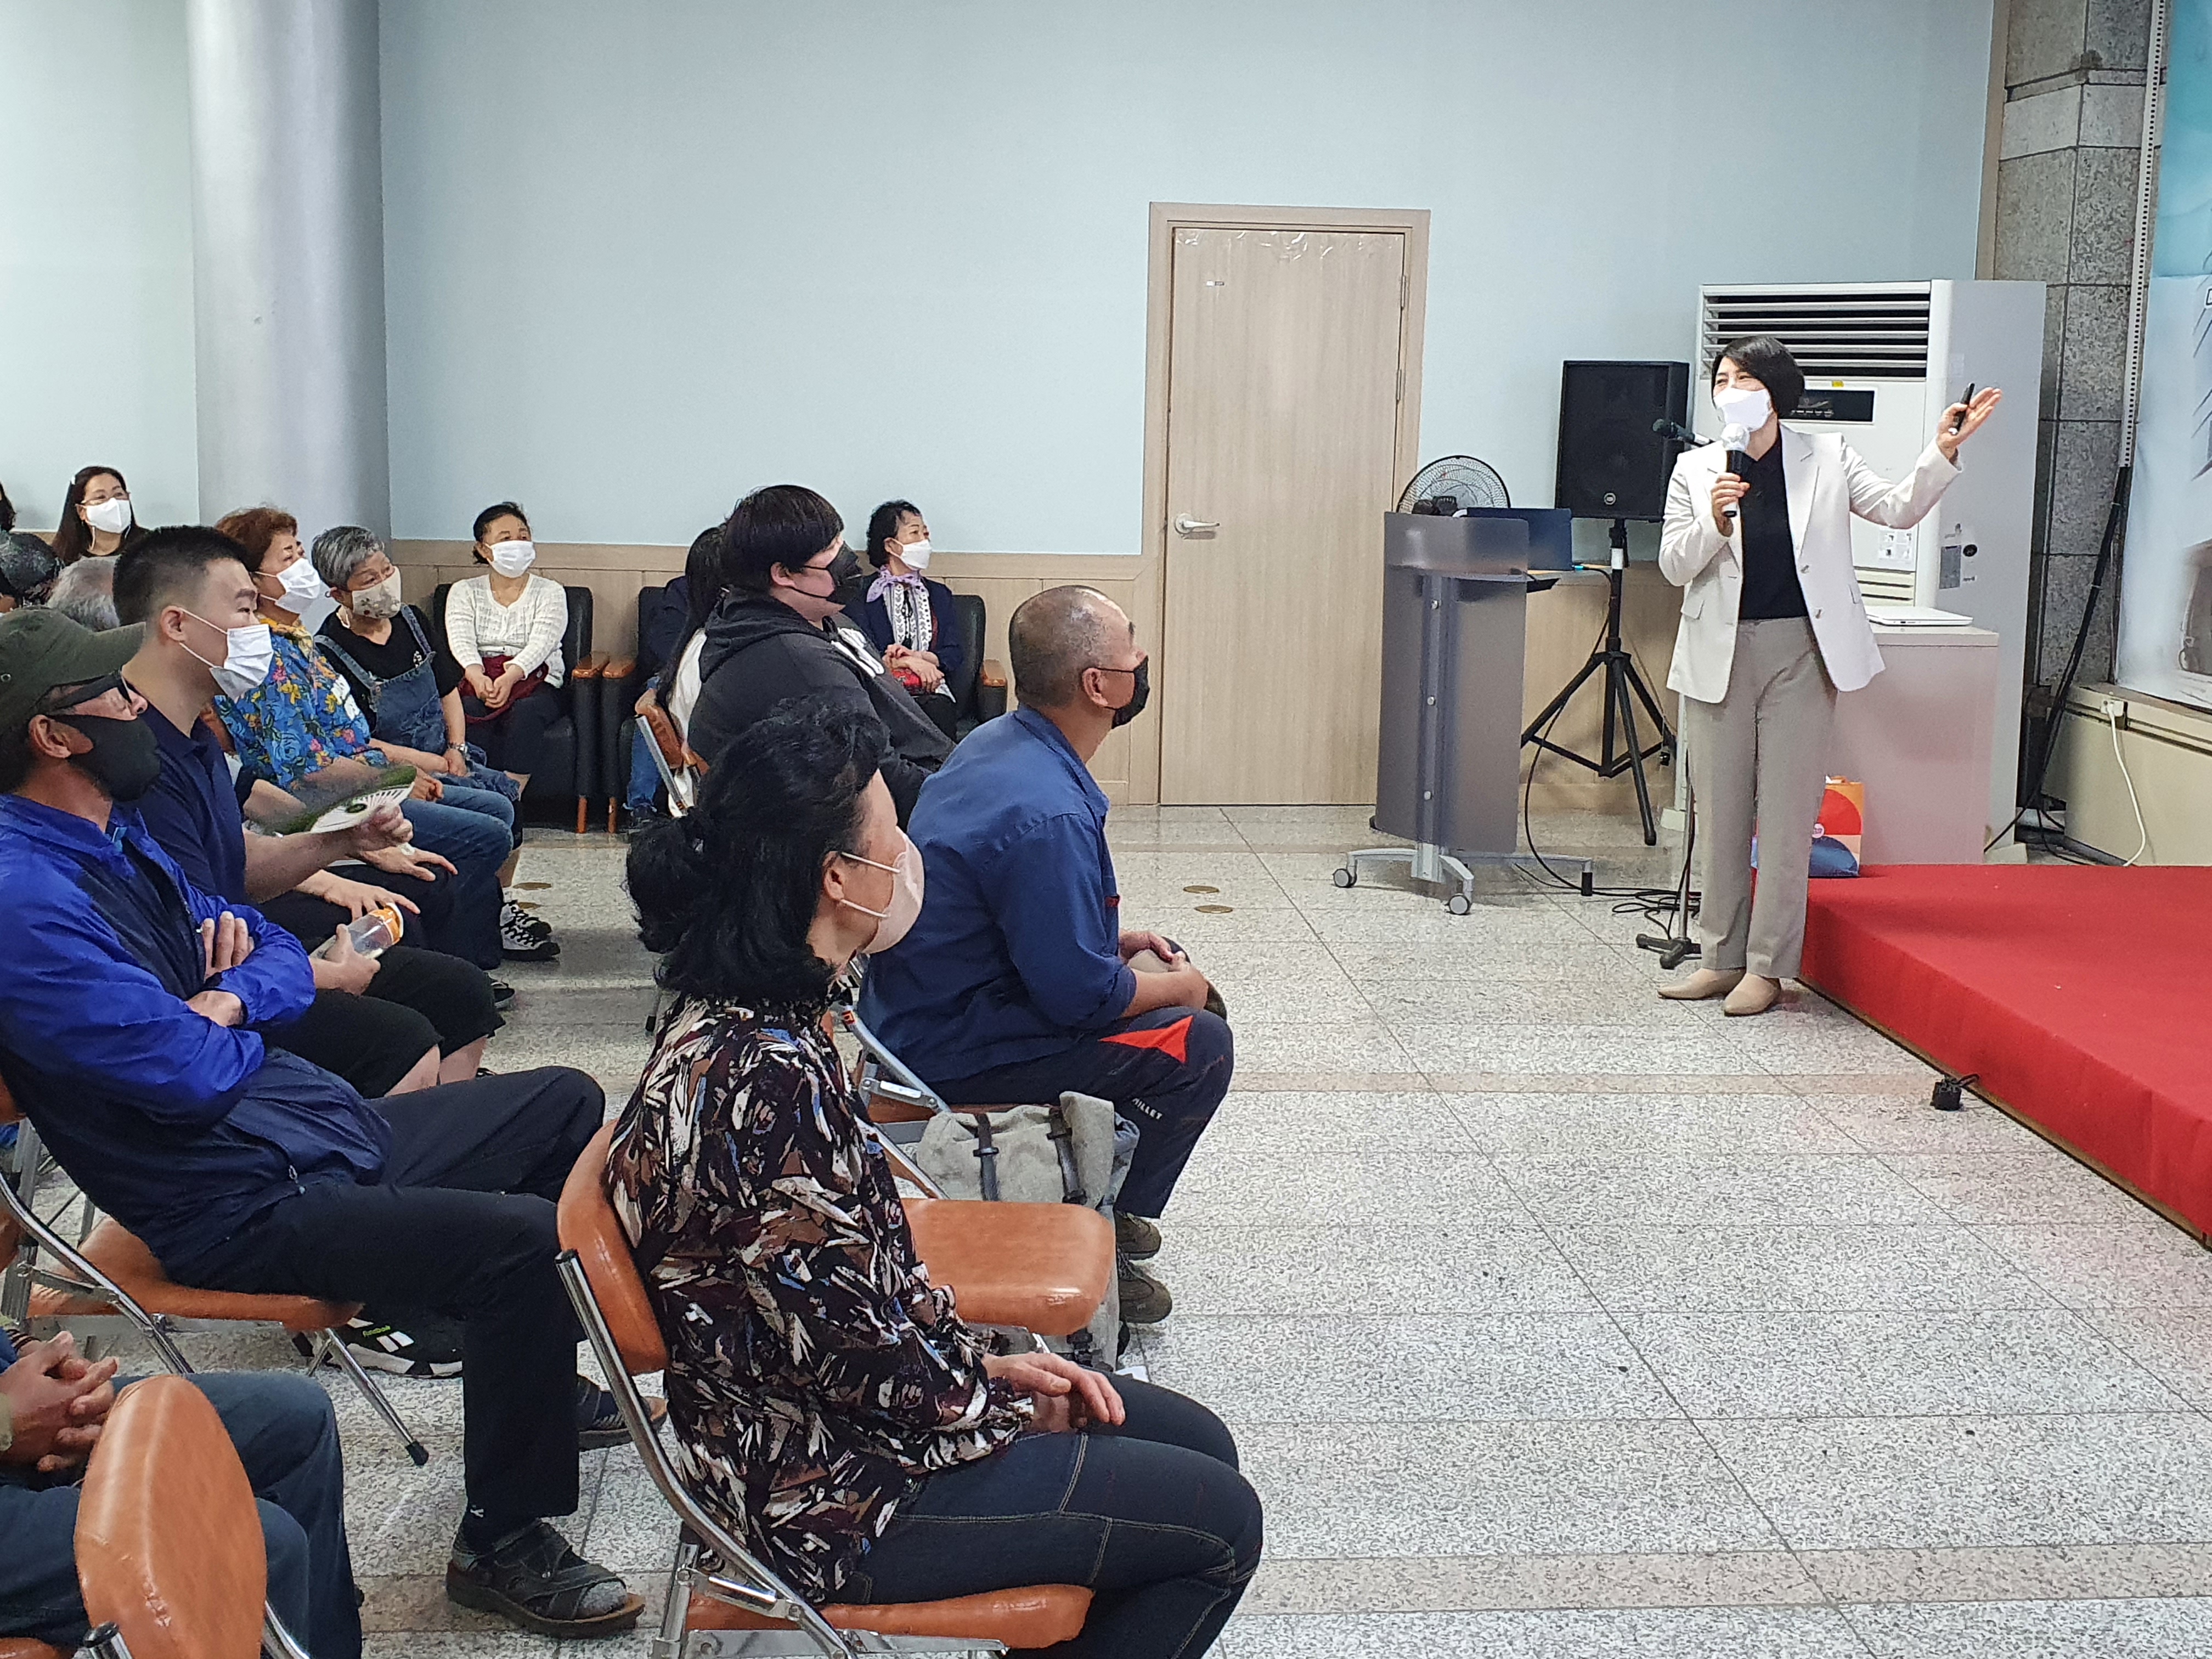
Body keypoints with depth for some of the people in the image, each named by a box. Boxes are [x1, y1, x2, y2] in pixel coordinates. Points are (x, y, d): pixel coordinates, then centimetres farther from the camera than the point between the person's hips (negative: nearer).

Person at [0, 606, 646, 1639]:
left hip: (323, 1127, 11)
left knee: (566, 1101, 17)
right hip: (241, 1206, -10)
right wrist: (236, 1032, -3)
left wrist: (229, 998, -10)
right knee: (526, 1242, -28)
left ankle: (535, 1383, 32)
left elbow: (282, 962, 13)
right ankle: (503, 1542, -8)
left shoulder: (114, 837, 9)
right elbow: (192, 1076, -27)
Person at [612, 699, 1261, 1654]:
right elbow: (864, 1357, -25)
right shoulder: (768, 1081, -31)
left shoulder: (740, 1026, 0)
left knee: (1197, 1442, 15)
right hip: (827, 1499, -9)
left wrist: (988, 1361, 5)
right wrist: (1007, 1410, -7)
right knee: (1219, 1522, 1)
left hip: (825, 1421, 9)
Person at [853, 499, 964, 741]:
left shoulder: (939, 594, 24)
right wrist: (908, 663, -11)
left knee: (939, 711, -34)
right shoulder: (863, 594, 11)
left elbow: (953, 656, 12)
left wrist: (919, 656, -7)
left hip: (931, 689, 3)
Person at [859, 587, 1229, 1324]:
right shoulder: (1046, 814, -29)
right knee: (1198, 1045, -11)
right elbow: (1079, 993, -25)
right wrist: (1178, 988, -7)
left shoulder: (995, 743, 4)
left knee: (1163, 994, 20)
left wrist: (1117, 941, 11)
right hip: (955, 1054, -10)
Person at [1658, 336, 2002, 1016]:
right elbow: (1673, 566, -2)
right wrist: (1715, 522, -20)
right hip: (1720, 654, 1)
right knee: (1719, 812, 7)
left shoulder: (1827, 458, 4)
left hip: (1801, 653, -1)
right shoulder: (1695, 469, 3)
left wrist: (1942, 452, -7)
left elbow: (1898, 508, 6)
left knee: (1787, 813, 1)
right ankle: (1720, 957, 18)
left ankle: (1768, 966, 9)